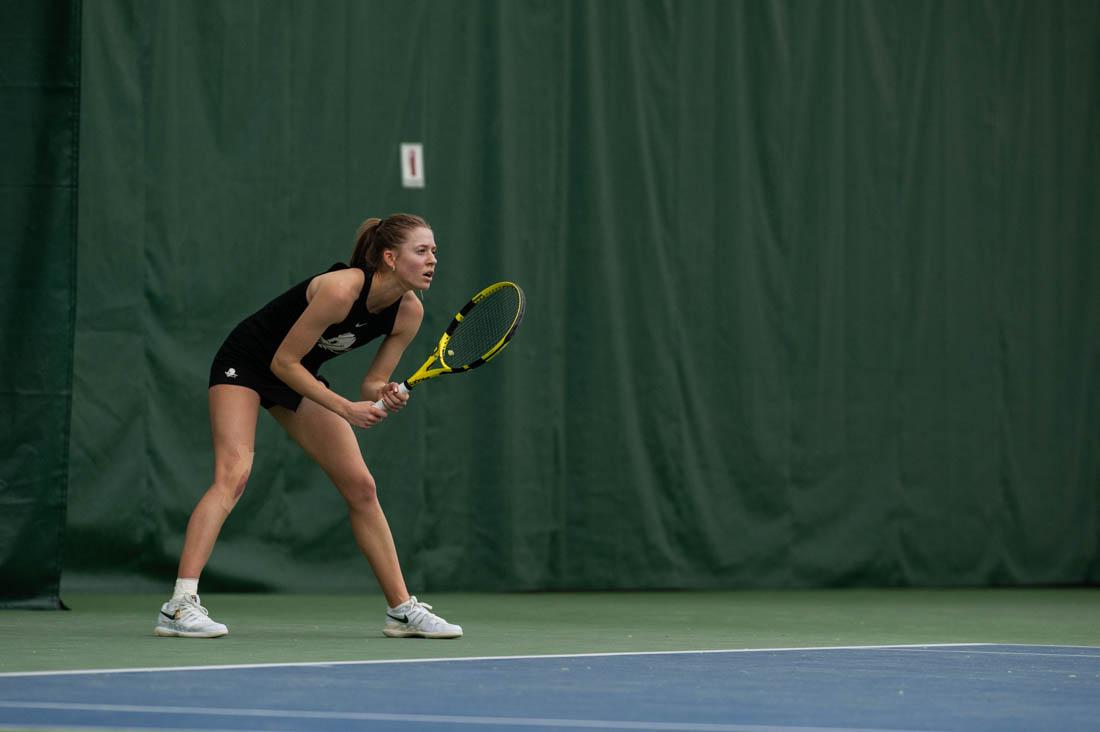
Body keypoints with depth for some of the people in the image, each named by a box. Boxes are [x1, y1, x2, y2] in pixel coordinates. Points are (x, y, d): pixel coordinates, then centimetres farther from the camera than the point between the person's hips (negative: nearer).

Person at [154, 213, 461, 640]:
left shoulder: (409, 312, -12)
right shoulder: (341, 289, -33)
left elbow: (372, 384, -3)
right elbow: (283, 362, -25)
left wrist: (384, 397, -26)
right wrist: (346, 409, -28)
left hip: (299, 379, 7)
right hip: (246, 363, -7)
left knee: (361, 487, 4)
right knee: (233, 475, -25)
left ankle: (402, 609, 13)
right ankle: (181, 606, -34)